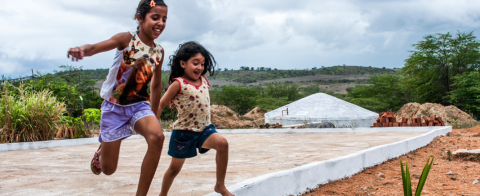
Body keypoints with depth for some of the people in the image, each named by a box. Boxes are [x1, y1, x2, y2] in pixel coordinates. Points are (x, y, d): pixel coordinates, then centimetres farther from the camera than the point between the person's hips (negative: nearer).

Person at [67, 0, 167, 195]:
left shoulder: (159, 51, 0)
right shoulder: (127, 39, -14)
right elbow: (96, 47, -32)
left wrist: (153, 115, 17)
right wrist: (82, 49, -56)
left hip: (139, 104, 3)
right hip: (114, 106, -3)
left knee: (157, 137, -30)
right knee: (108, 169, 4)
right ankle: (101, 150, 44)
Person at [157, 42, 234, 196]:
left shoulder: (204, 80, 3)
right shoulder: (178, 84, -14)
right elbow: (161, 105, -8)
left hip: (204, 128, 4)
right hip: (183, 131, -4)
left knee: (222, 143, -24)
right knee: (175, 167, 10)